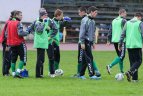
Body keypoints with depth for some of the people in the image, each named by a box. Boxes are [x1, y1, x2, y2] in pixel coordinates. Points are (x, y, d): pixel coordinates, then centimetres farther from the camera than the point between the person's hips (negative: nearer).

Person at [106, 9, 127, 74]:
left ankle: (121, 71, 18)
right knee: (121, 56, -9)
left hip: (114, 41, 8)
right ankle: (110, 66, -24)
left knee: (120, 56, 16)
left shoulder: (114, 21, 14)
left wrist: (109, 40, 15)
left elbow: (110, 31, 13)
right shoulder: (123, 21, -8)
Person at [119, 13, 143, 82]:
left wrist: (120, 44, 14)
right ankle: (130, 72, -22)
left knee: (132, 61, 11)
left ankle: (135, 78, 7)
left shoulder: (127, 23, 10)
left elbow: (123, 34, 9)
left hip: (129, 45, 5)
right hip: (137, 45, -5)